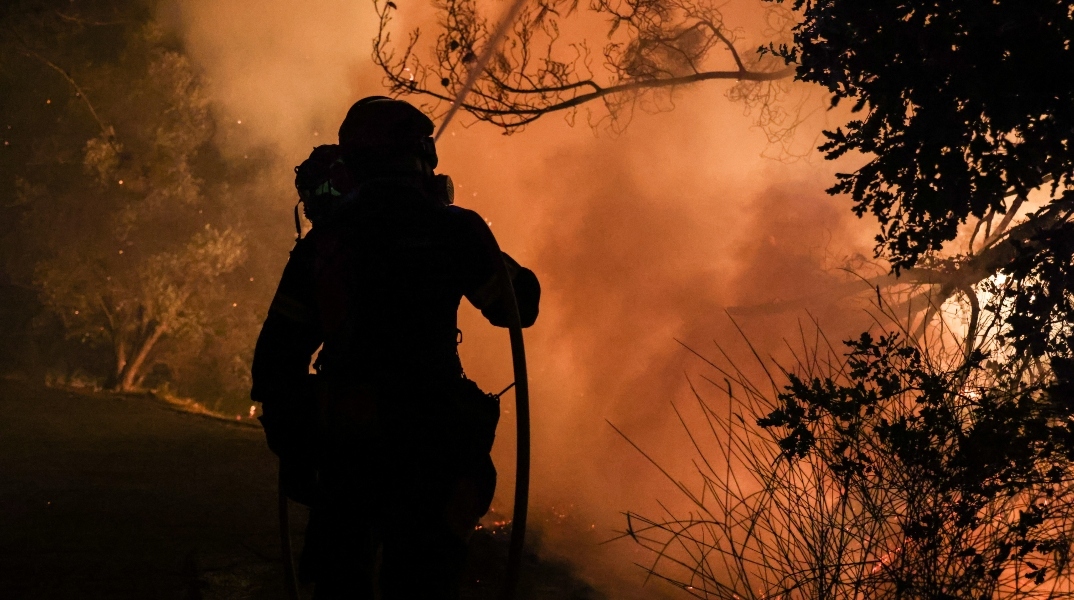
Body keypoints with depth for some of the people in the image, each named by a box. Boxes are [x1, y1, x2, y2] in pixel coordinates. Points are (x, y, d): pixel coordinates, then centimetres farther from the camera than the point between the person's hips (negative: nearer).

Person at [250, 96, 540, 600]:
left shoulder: (322, 241, 4)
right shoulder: (454, 229, -4)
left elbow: (277, 356, 5)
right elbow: (520, 307, 10)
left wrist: (291, 450, 14)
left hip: (341, 445, 3)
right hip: (428, 446, -3)